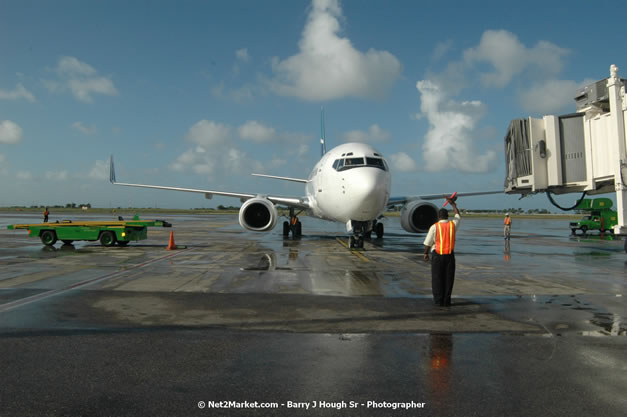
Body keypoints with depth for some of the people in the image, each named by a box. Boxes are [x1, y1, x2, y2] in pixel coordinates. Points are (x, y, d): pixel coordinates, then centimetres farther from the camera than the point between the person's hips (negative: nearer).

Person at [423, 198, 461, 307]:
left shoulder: (434, 227, -8)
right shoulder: (453, 225, 1)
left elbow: (428, 242, -6)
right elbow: (458, 216, 23)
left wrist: (426, 253, 8)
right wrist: (453, 204, 32)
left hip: (437, 254, -2)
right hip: (450, 255, 2)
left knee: (437, 278, 5)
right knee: (448, 278, 8)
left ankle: (438, 300, 5)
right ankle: (446, 300, 8)